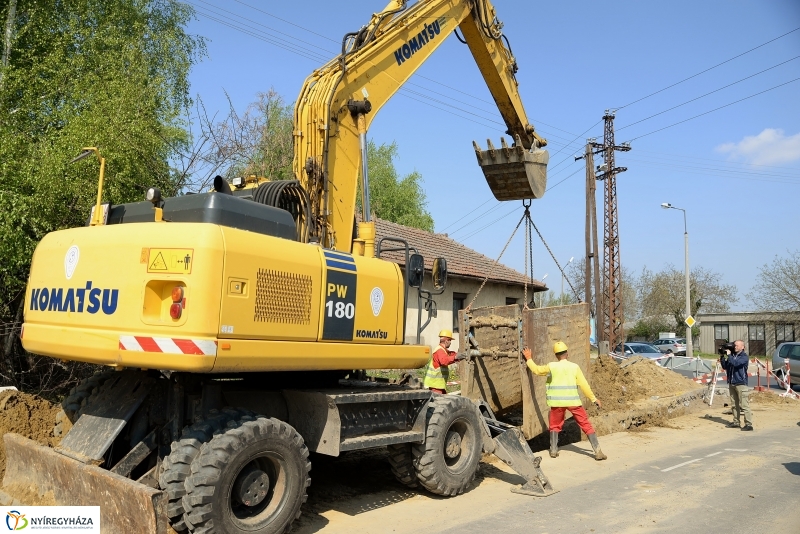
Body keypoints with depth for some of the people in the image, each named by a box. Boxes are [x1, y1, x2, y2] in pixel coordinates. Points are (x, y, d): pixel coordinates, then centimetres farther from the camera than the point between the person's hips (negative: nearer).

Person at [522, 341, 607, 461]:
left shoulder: (551, 366, -3)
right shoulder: (574, 367, -3)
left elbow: (537, 370, 10)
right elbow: (584, 385, -4)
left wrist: (528, 359, 23)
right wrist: (593, 399, 4)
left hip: (557, 402, 1)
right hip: (573, 401, -1)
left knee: (555, 426, 20)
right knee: (586, 425, 6)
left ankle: (553, 451, 17)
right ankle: (598, 452, 3)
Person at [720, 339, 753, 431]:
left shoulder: (744, 356, -5)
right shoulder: (733, 355, 13)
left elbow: (736, 363, -22)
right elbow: (725, 366, 13)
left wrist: (729, 355, -13)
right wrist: (722, 357, 1)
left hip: (741, 383, -7)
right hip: (732, 383, 7)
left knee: (744, 405, -9)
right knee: (735, 405, 12)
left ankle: (749, 424, -9)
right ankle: (736, 422, 18)